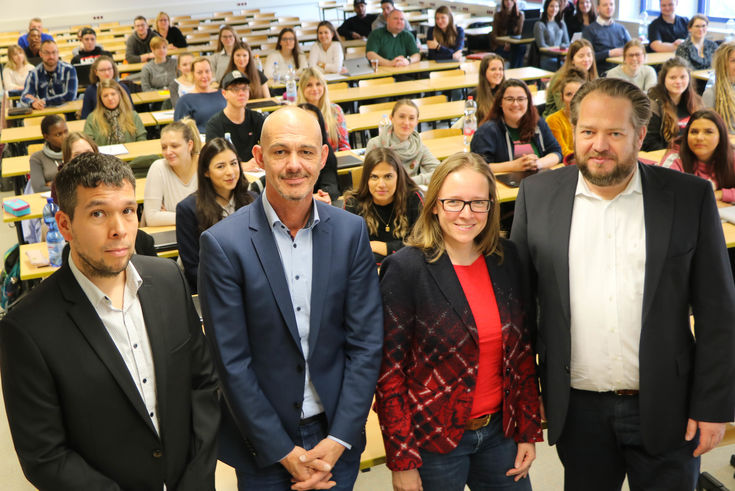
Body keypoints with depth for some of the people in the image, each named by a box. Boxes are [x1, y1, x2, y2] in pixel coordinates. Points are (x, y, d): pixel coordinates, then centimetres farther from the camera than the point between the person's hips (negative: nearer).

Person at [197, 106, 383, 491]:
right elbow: (231, 362, -12)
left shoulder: (351, 231, -4)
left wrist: (337, 440, -9)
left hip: (337, 435, 2)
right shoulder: (223, 243, -13)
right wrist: (285, 452, -11)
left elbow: (366, 342, -4)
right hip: (262, 446, -2)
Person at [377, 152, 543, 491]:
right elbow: (389, 372, -13)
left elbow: (522, 350, 6)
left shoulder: (506, 258, -1)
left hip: (500, 431, 4)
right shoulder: (406, 269, -16)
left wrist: (529, 431, 5)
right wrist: (401, 462, -12)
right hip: (435, 440, -4)